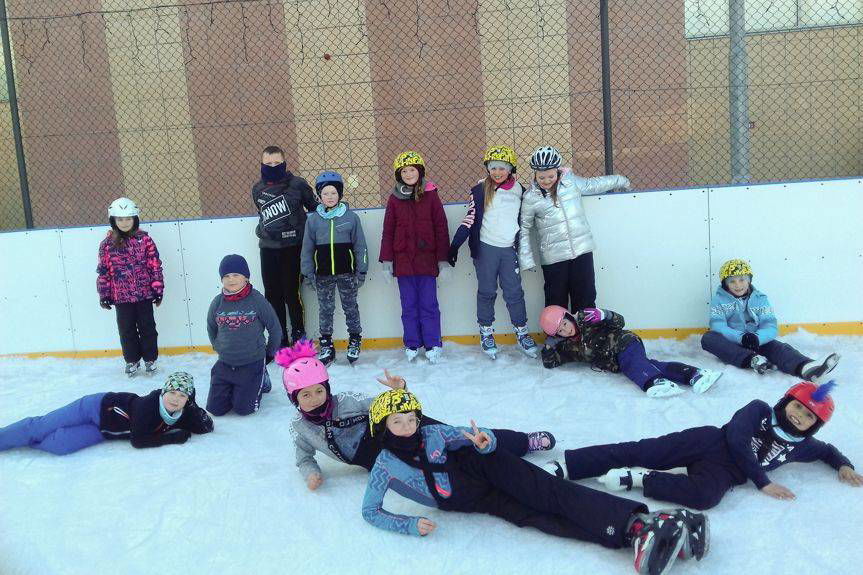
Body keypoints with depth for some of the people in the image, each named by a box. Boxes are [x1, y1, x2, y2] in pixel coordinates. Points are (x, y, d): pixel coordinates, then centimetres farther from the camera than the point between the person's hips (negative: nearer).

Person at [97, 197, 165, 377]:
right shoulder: (107, 244, -2)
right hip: (121, 296, 1)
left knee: (147, 327, 10)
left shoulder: (144, 239, -5)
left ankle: (150, 359, 25)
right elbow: (103, 271, 2)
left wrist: (158, 289, -4)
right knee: (126, 329, 11)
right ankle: (132, 360, 27)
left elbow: (155, 265, -3)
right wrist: (104, 294, 1)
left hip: (144, 294, -1)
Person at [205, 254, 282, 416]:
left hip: (253, 363, -3)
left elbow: (275, 328, -3)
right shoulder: (217, 302, -4)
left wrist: (270, 353, 7)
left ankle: (261, 380, 24)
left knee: (243, 408, -3)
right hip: (224, 364, 4)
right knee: (215, 408, 3)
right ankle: (233, 388, 32)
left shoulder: (257, 300, -13)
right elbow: (211, 328, 15)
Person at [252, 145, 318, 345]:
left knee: (291, 293, -4)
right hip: (268, 248, 4)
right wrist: (263, 230, 14)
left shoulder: (297, 184, -4)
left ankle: (299, 335, 14)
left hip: (292, 247, -4)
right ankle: (279, 338, 19)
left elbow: (315, 208, 6)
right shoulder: (257, 189, 8)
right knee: (273, 295, 7)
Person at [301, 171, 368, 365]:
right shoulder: (313, 219, 0)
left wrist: (361, 271, -2)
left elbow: (360, 246, 0)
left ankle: (355, 341, 24)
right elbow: (307, 249, 5)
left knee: (350, 307, 9)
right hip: (323, 275, 1)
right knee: (325, 309, 8)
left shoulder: (351, 217, -4)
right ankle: (326, 345, 18)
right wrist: (308, 273, 3)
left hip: (346, 272, -1)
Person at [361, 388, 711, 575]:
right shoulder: (386, 466, -6)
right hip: (471, 502, -1)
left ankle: (639, 523, -38)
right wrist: (410, 525, -17)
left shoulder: (432, 434, -4)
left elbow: (470, 436, 0)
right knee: (536, 518, -21)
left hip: (483, 466, 1)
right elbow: (370, 510, -1)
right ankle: (636, 537, -37)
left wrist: (484, 441, -26)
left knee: (548, 493, -24)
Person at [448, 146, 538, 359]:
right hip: (486, 248, -2)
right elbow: (470, 219, -7)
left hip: (509, 249, 3)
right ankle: (486, 333, 18)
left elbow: (524, 220, 18)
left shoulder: (519, 190, 7)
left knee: (515, 292, 4)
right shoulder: (480, 190, -4)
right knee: (486, 292, 6)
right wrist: (455, 246, -12)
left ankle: (522, 333, 15)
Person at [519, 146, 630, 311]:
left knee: (586, 298, 4)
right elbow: (524, 228, 5)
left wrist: (621, 181, 33)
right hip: (553, 257, -2)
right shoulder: (530, 198, -3)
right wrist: (526, 259, 0)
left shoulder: (570, 180, 3)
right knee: (556, 301, 4)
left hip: (582, 249, 2)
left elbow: (593, 185, 21)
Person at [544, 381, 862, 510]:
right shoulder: (760, 410, 6)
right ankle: (563, 466, -23)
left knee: (704, 495, -36)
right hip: (711, 443, -2)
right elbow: (736, 438, -7)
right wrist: (763, 483, -10)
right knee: (639, 451, -21)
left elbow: (828, 449, 36)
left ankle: (638, 478, -21)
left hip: (726, 470, 2)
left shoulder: (800, 445, 18)